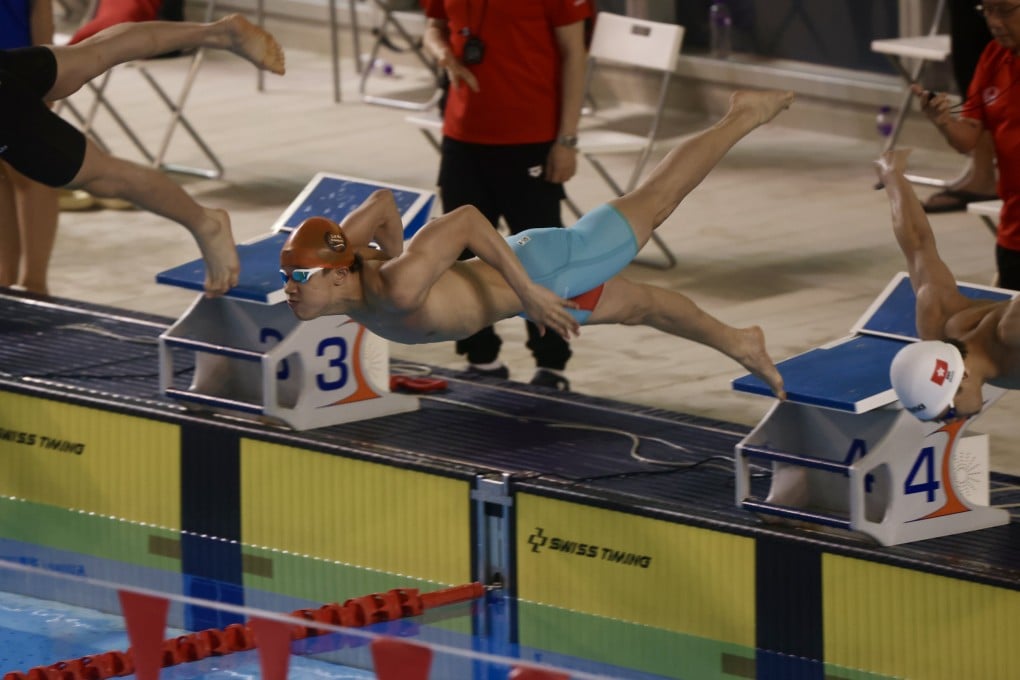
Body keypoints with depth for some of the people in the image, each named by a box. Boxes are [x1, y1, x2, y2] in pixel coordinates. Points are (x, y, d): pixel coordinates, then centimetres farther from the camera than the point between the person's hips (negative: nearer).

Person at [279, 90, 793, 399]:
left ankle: (742, 117, 35)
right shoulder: (338, 259, -16)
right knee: (637, 308, 28)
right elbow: (381, 203, 0)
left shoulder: (398, 289, -40)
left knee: (653, 202, 15)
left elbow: (466, 218, -37)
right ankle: (739, 344, 50)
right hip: (522, 279, 7)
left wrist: (528, 291, -33)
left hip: (542, 268, -7)